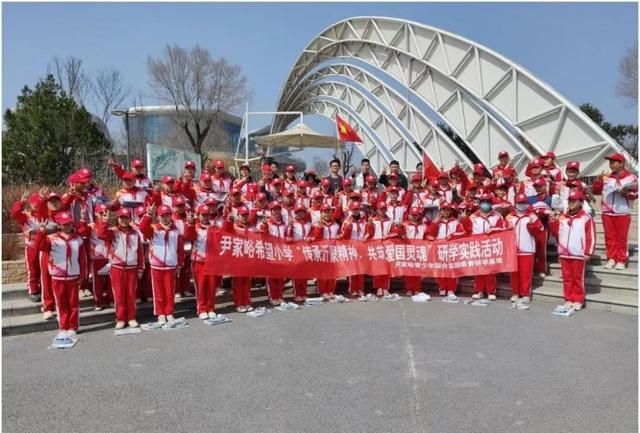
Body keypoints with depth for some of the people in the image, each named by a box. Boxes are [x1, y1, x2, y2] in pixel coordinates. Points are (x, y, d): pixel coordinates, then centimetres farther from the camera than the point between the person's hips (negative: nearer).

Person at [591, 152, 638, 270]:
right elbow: (596, 191, 10)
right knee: (609, 237, 7)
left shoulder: (630, 177, -1)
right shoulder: (606, 177, 11)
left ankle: (621, 260, 7)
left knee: (621, 237, 1)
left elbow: (636, 194, -2)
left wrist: (626, 193, -20)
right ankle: (611, 258, 15)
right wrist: (599, 180, -5)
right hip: (607, 212, 4)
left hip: (623, 213, -4)